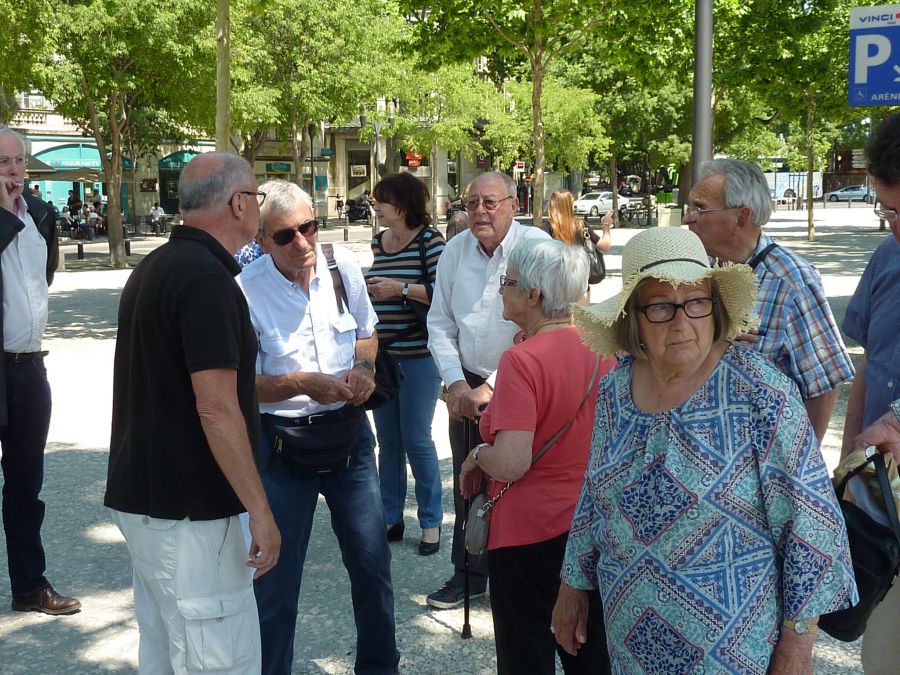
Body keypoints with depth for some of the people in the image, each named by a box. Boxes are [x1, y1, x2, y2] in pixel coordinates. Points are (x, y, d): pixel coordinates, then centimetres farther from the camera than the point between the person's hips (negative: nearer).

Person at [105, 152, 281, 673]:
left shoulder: (154, 267, 12)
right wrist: (259, 510, -19)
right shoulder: (207, 279, -19)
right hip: (187, 511, -10)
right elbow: (216, 408, -23)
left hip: (142, 496, 10)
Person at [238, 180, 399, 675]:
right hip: (282, 444, -4)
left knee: (372, 563, 14)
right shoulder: (246, 291, -16)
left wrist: (363, 367, -5)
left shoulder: (342, 265, -2)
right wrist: (304, 383, -24)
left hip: (349, 434, 4)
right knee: (275, 581, 3)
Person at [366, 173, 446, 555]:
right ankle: (390, 518, 22)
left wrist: (401, 288, -21)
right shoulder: (377, 242, 10)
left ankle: (431, 523, 12)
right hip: (381, 353, 6)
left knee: (416, 440, -2)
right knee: (387, 441, 11)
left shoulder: (429, 239, -9)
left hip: (418, 355, -6)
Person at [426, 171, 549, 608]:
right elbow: (440, 323, 8)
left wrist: (494, 387, -18)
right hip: (467, 386, 5)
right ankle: (469, 575, 30)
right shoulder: (455, 251, 2)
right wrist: (455, 381, -4)